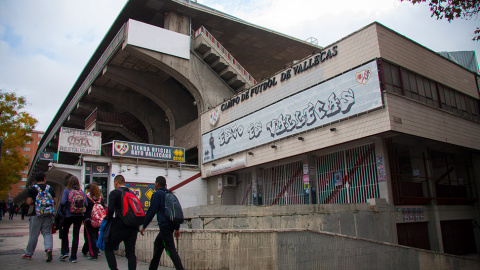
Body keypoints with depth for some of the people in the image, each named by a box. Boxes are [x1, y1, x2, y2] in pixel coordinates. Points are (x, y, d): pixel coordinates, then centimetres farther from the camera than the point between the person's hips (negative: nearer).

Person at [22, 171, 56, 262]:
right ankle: (49, 248, -17)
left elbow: (28, 202, -10)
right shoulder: (50, 188, 4)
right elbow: (55, 201, 2)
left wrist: (34, 203, 10)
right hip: (48, 215, 1)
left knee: (33, 235, 9)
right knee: (47, 233, 6)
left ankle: (28, 254, 22)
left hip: (36, 215, -1)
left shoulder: (32, 189, -2)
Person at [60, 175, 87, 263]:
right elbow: (86, 204, -3)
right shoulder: (81, 192, 1)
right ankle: (73, 257, 9)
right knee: (76, 235, 7)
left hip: (69, 215, -2)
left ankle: (65, 252, 10)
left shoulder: (66, 191, -5)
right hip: (79, 216, 2)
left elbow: (63, 202, -15)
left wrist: (61, 210, 5)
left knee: (64, 233, 19)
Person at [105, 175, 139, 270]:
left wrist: (108, 220, 3)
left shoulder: (114, 193, -3)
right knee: (131, 252, 8)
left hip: (120, 226, -5)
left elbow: (110, 209, -14)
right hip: (133, 227, 5)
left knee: (108, 248, 12)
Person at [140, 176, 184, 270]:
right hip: (171, 225, 8)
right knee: (157, 244, 19)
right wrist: (177, 228, 22)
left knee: (170, 249, -10)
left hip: (164, 225, -8)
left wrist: (144, 226, -4)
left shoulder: (157, 194, -5)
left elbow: (151, 211, -10)